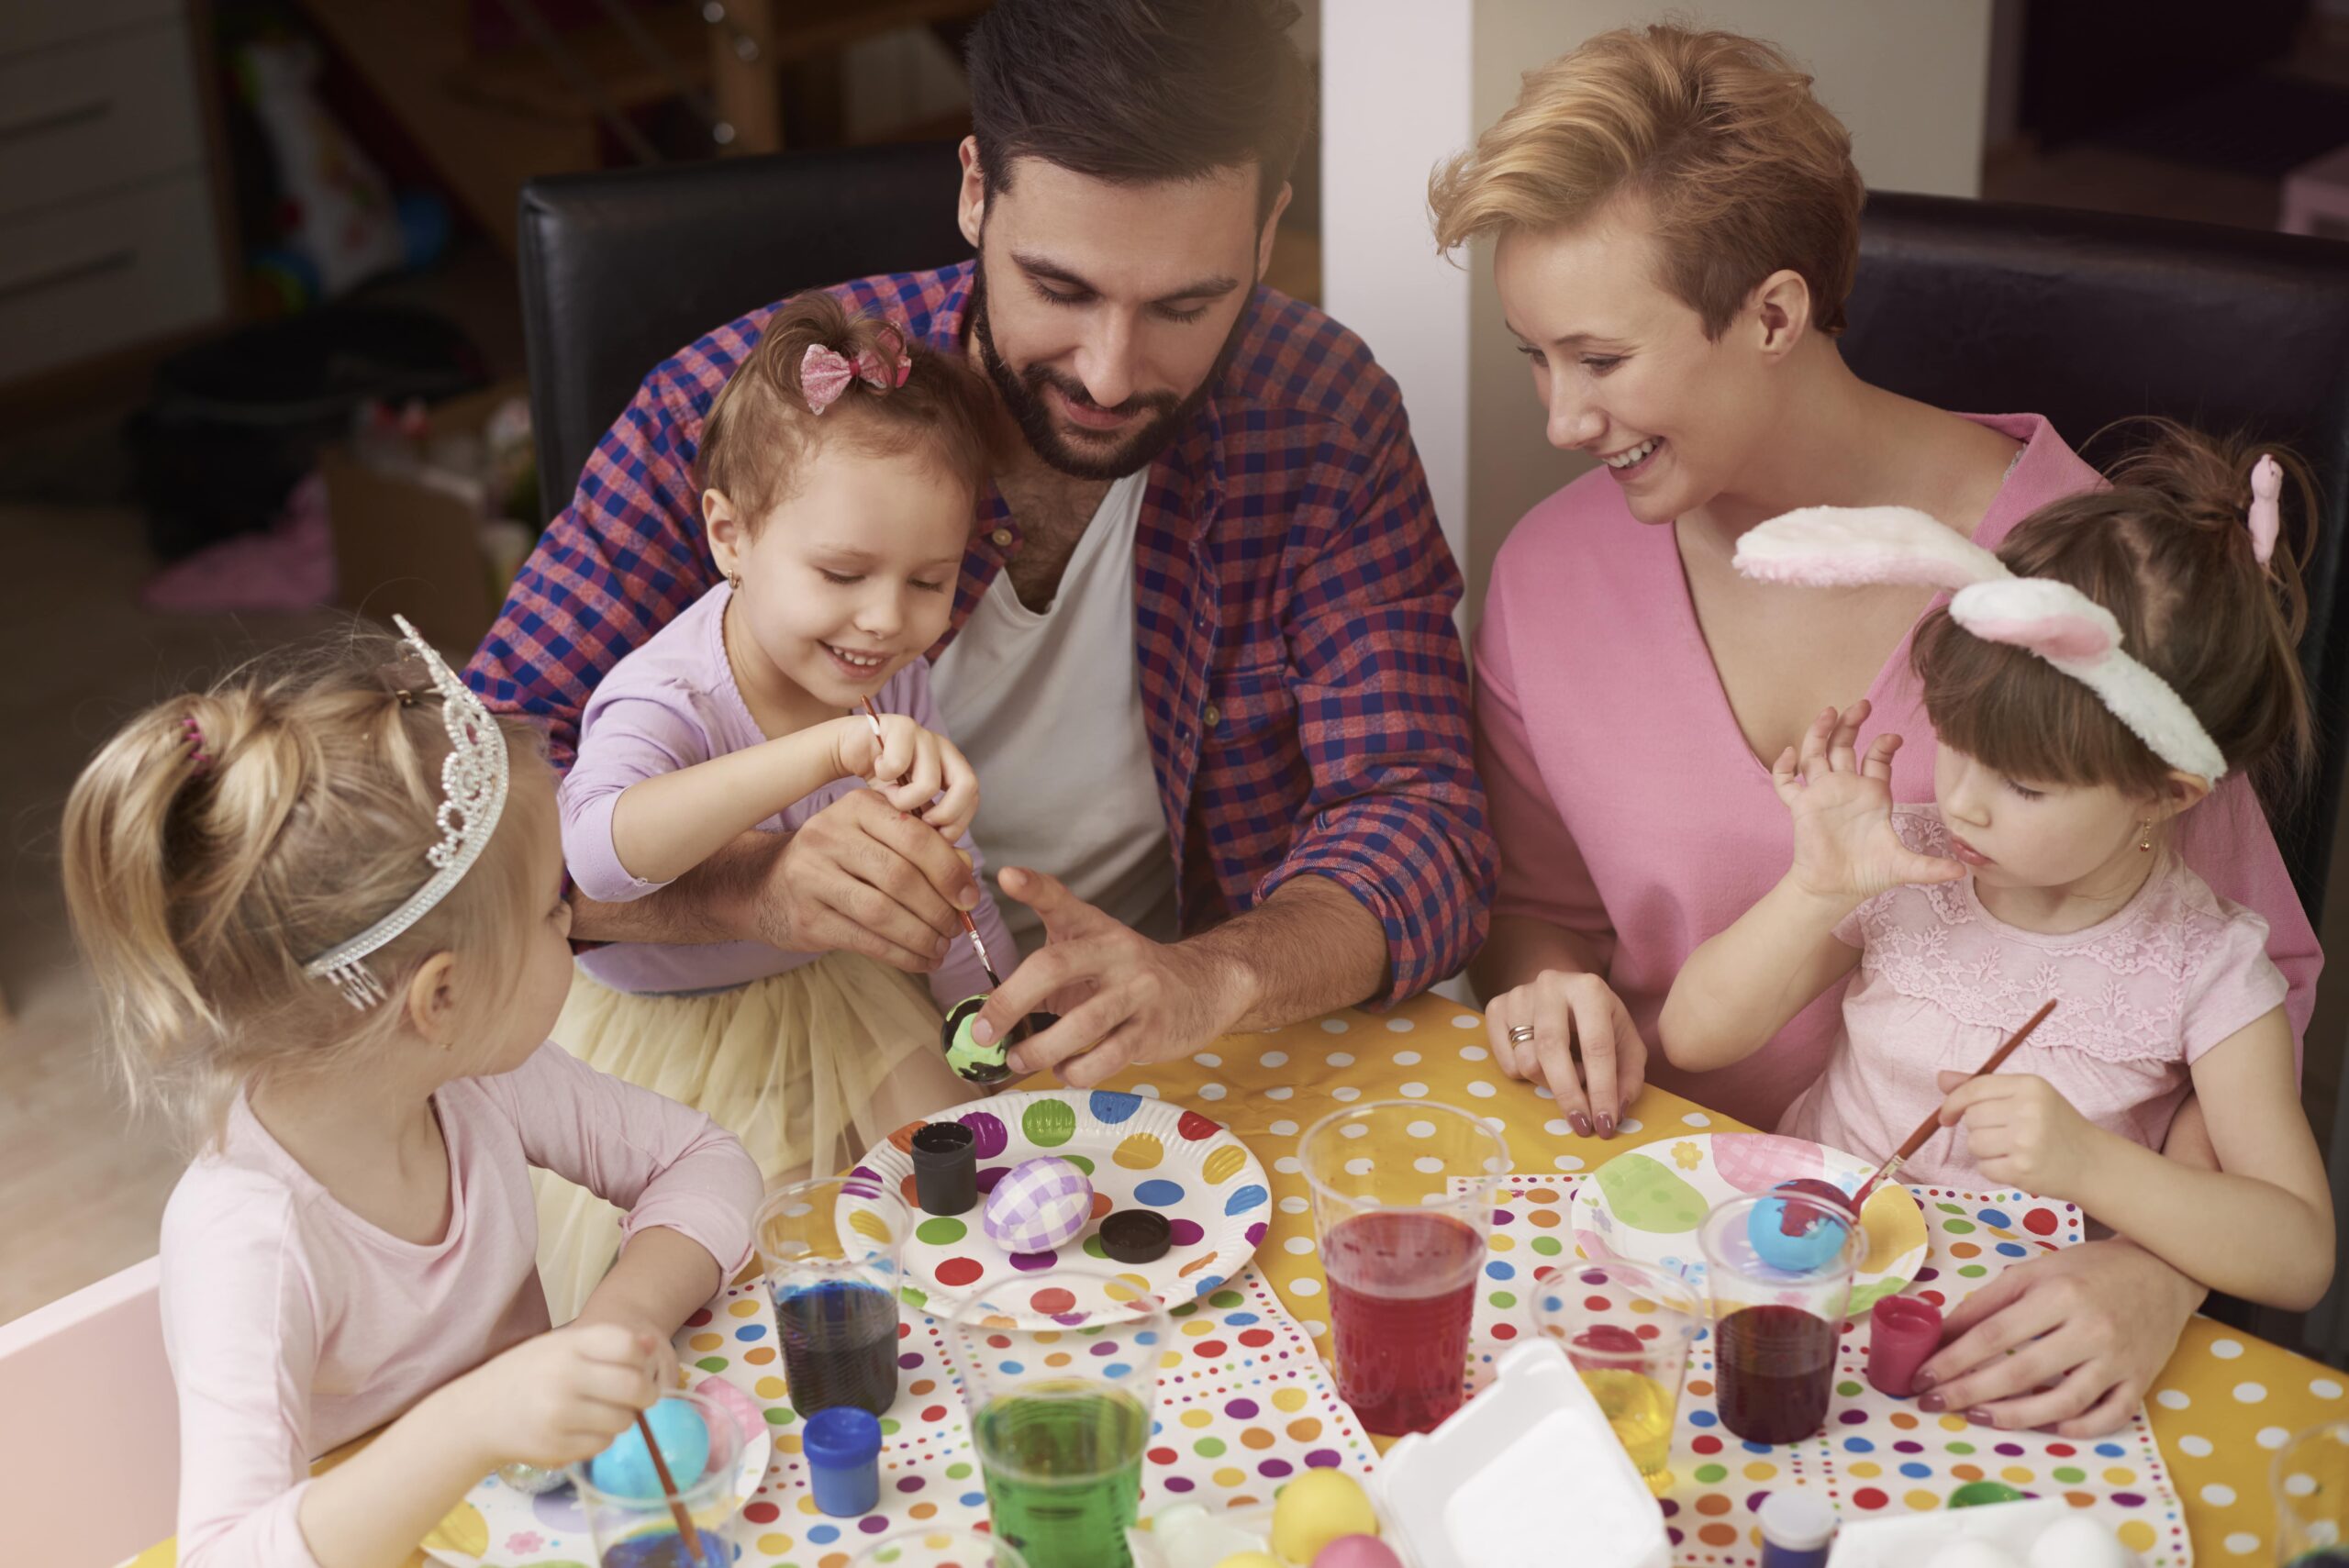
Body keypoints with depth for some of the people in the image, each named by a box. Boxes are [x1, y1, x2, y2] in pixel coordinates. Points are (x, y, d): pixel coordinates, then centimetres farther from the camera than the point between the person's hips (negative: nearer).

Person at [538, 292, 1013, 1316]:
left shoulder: (896, 688, -10)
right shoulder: (666, 696, -30)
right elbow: (604, 851, -53)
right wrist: (827, 750, -61)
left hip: (839, 1003, 5)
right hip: (666, 1036, -5)